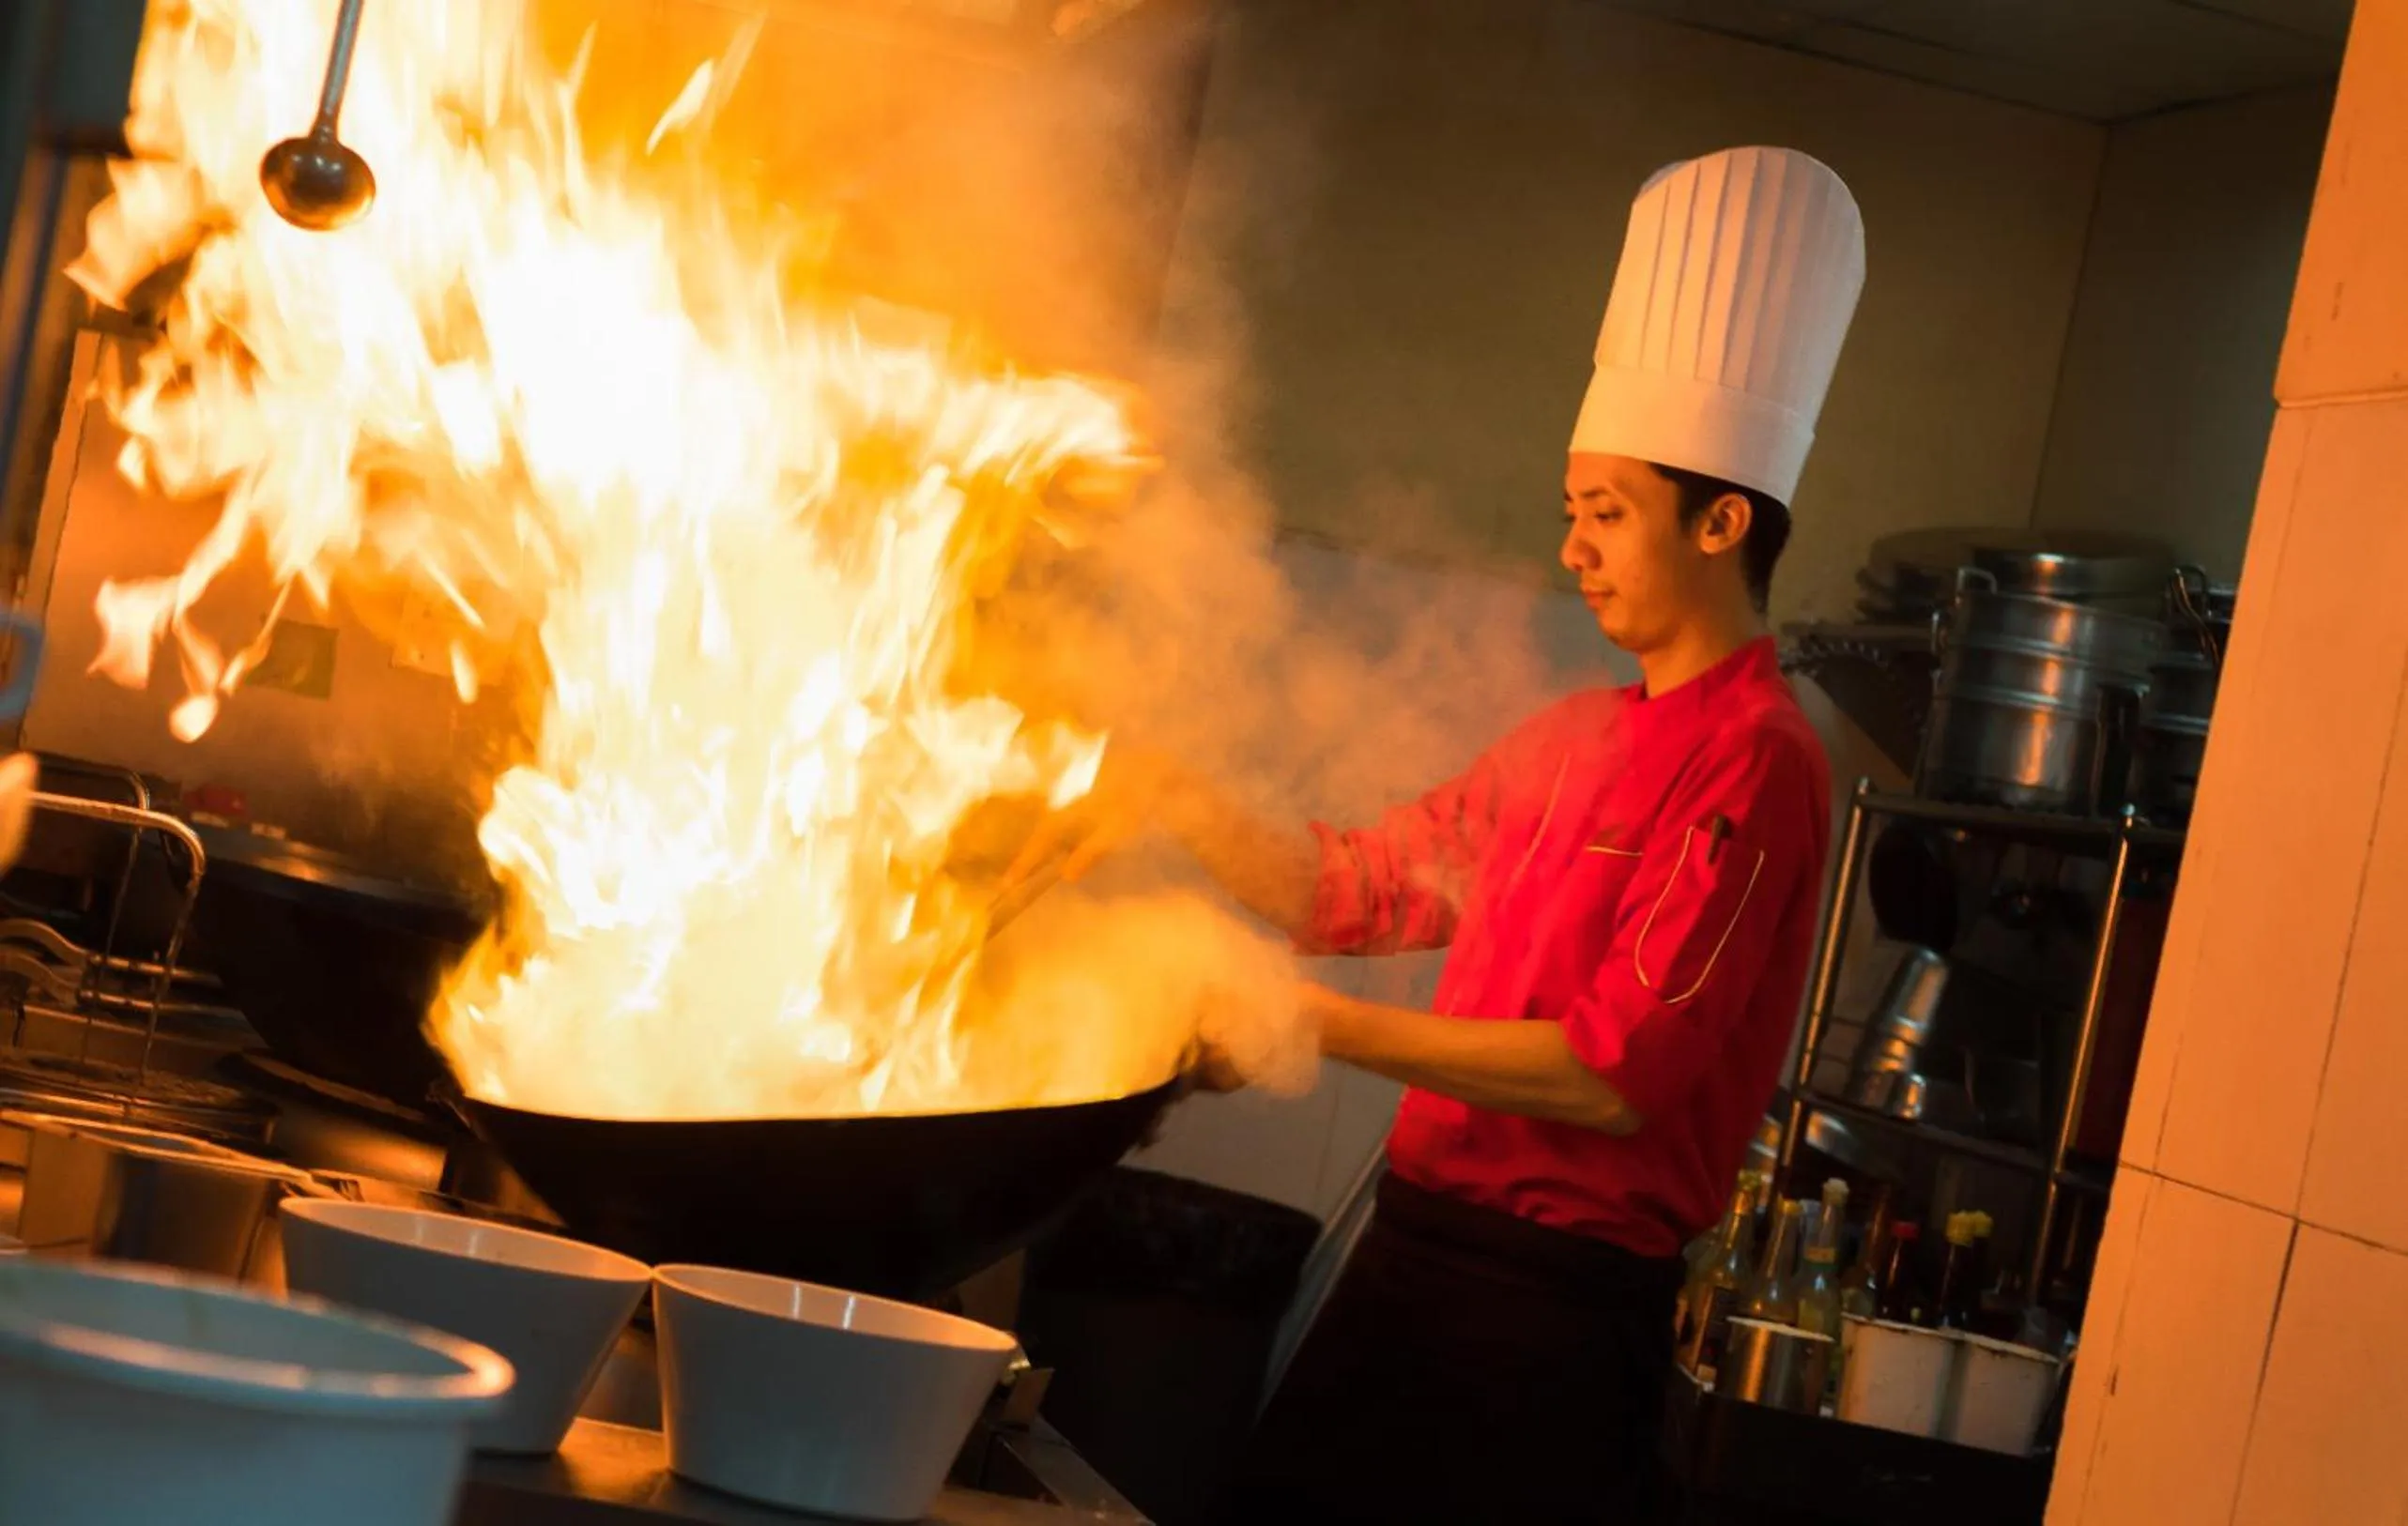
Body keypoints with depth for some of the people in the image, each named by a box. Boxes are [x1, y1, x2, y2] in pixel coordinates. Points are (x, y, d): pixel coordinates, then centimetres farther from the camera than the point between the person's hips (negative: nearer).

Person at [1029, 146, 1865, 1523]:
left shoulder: (1754, 763, -14)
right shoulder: (1574, 739, 13)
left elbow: (1619, 1073, -20)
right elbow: (1359, 891, 19)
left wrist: (1336, 1030, -18)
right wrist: (1163, 799, 8)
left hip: (1558, 1306, -8)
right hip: (1419, 1252, 8)